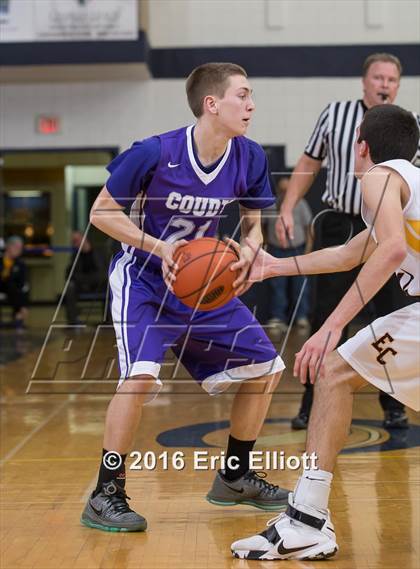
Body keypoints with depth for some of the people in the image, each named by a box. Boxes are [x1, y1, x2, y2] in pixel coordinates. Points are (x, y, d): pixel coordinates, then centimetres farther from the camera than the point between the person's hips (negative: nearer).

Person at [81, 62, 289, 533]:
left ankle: (235, 476, 22)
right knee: (141, 374, -28)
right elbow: (101, 212, -14)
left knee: (265, 367, 3)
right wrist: (161, 247, -25)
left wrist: (247, 252, -18)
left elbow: (252, 222, 6)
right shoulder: (155, 153, -23)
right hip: (142, 277, -6)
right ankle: (106, 495, -11)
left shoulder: (250, 159, -10)